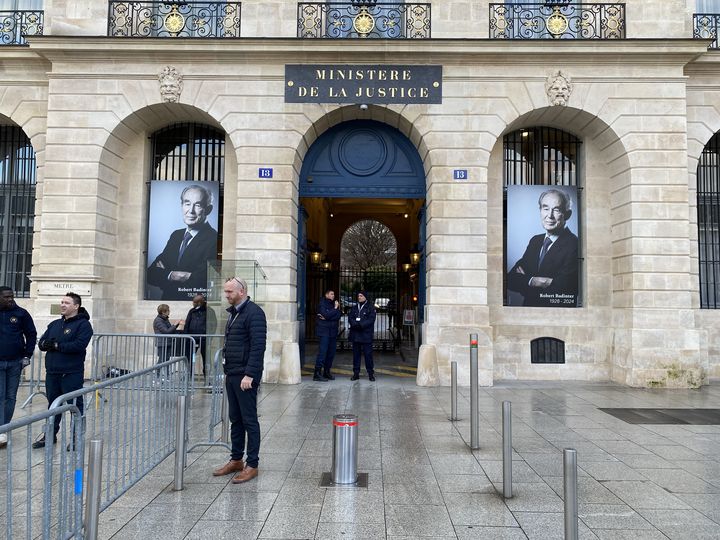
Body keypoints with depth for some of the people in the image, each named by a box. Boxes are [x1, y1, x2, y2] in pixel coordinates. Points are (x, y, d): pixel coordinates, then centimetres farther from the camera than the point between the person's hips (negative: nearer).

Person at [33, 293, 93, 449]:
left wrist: (57, 345, -15)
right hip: (52, 372, 7)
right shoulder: (54, 324, 16)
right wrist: (45, 343, -11)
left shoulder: (83, 324, -7)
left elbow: (79, 345, -20)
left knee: (75, 404, 1)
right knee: (52, 403, 17)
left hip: (72, 373, -7)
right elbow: (41, 342, 13)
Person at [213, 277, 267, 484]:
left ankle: (252, 464, 9)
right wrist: (227, 370, 16)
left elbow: (258, 346, -20)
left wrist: (249, 374, -23)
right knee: (235, 420, 15)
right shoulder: (233, 313, 15)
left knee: (249, 420, 0)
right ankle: (236, 460, 26)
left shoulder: (254, 313, -14)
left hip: (245, 377, -9)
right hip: (231, 375, 9)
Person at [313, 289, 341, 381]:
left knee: (331, 353, 6)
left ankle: (326, 372, 16)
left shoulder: (334, 304, 16)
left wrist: (326, 317, -11)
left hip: (333, 332, 7)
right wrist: (335, 309, -8)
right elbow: (326, 315, -18)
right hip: (324, 331, -6)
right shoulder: (322, 304, -2)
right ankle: (317, 374, -10)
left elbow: (339, 315, 0)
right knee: (322, 352, -11)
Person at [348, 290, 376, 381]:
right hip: (355, 335, 4)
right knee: (356, 354, 7)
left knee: (368, 354, -3)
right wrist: (355, 324, -17)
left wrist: (360, 324, -20)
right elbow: (350, 318, 4)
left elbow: (371, 319, -9)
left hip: (366, 335, -4)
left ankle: (371, 373, 5)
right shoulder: (354, 308, 15)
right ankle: (356, 373, 14)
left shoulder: (370, 308, 2)